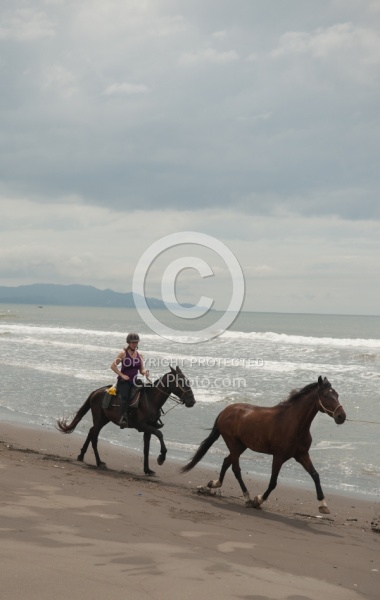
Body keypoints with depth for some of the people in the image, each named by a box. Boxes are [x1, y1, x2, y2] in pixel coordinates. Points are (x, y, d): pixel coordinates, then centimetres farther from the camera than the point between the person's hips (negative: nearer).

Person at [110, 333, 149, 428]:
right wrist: (122, 375, -11)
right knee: (125, 397, -28)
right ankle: (122, 418, -39)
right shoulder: (123, 354, -2)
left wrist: (145, 372, -10)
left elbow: (142, 370, 15)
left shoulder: (139, 355, 13)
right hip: (124, 381, -6)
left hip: (134, 381, 6)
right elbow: (113, 366, -4)